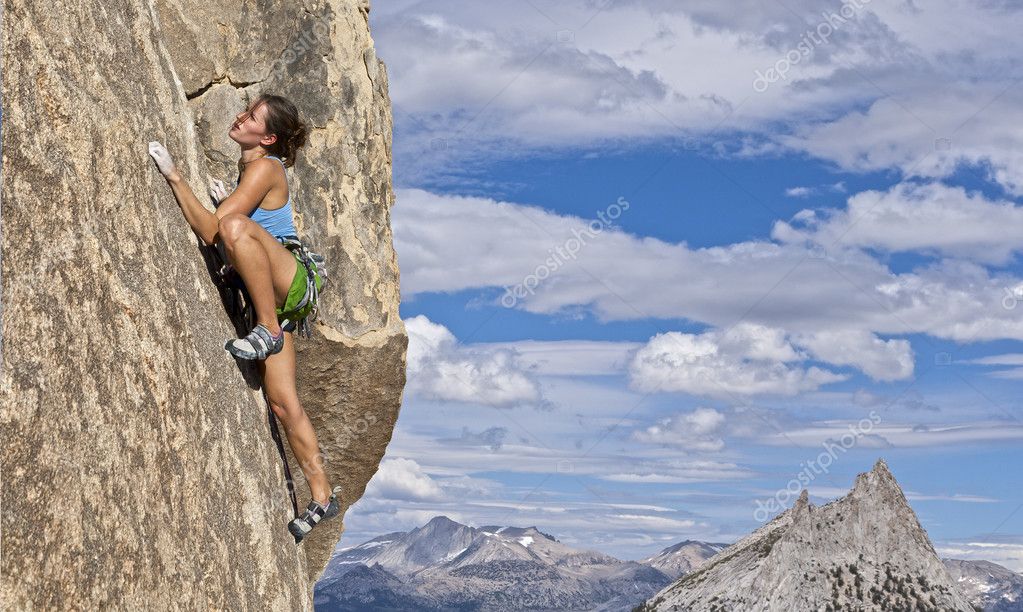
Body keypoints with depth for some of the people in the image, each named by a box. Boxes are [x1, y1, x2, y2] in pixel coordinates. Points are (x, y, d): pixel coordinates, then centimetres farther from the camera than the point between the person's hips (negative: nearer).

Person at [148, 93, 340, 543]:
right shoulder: (251, 168, 16)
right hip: (268, 294, 9)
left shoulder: (264, 169, -13)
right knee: (282, 402, 3)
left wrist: (174, 176, -19)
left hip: (289, 282, -9)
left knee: (236, 227, -36)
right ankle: (322, 497, 9)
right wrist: (224, 202, 15)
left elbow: (210, 231, -20)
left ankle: (268, 333, -27)